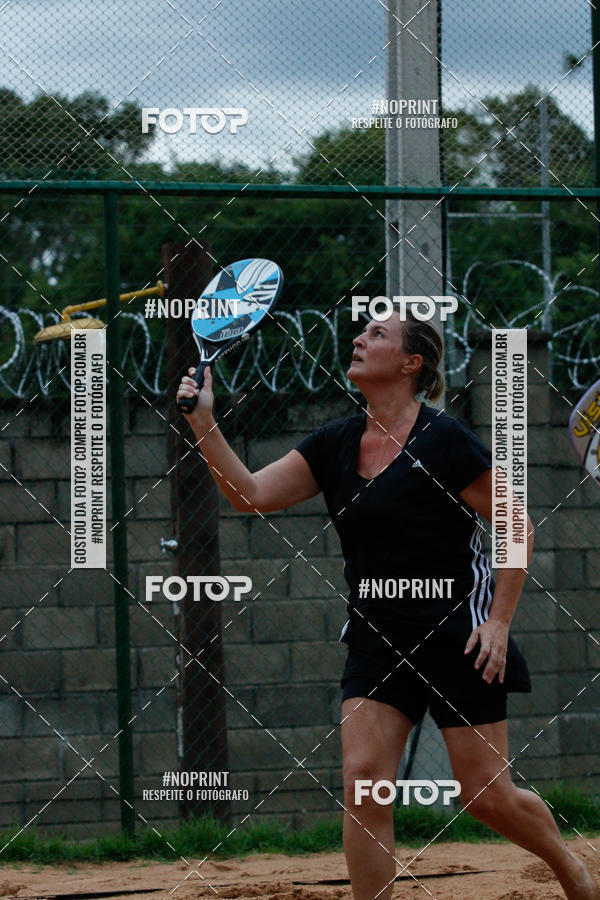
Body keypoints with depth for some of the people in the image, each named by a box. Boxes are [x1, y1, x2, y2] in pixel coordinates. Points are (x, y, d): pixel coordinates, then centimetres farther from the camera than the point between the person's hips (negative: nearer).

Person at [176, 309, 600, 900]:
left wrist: (499, 621, -12)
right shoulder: (335, 445, 6)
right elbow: (251, 495, 1)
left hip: (457, 634, -5)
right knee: (363, 783, -9)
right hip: (375, 640, 5)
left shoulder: (444, 441, -11)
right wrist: (204, 425, -11)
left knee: (486, 795, 0)